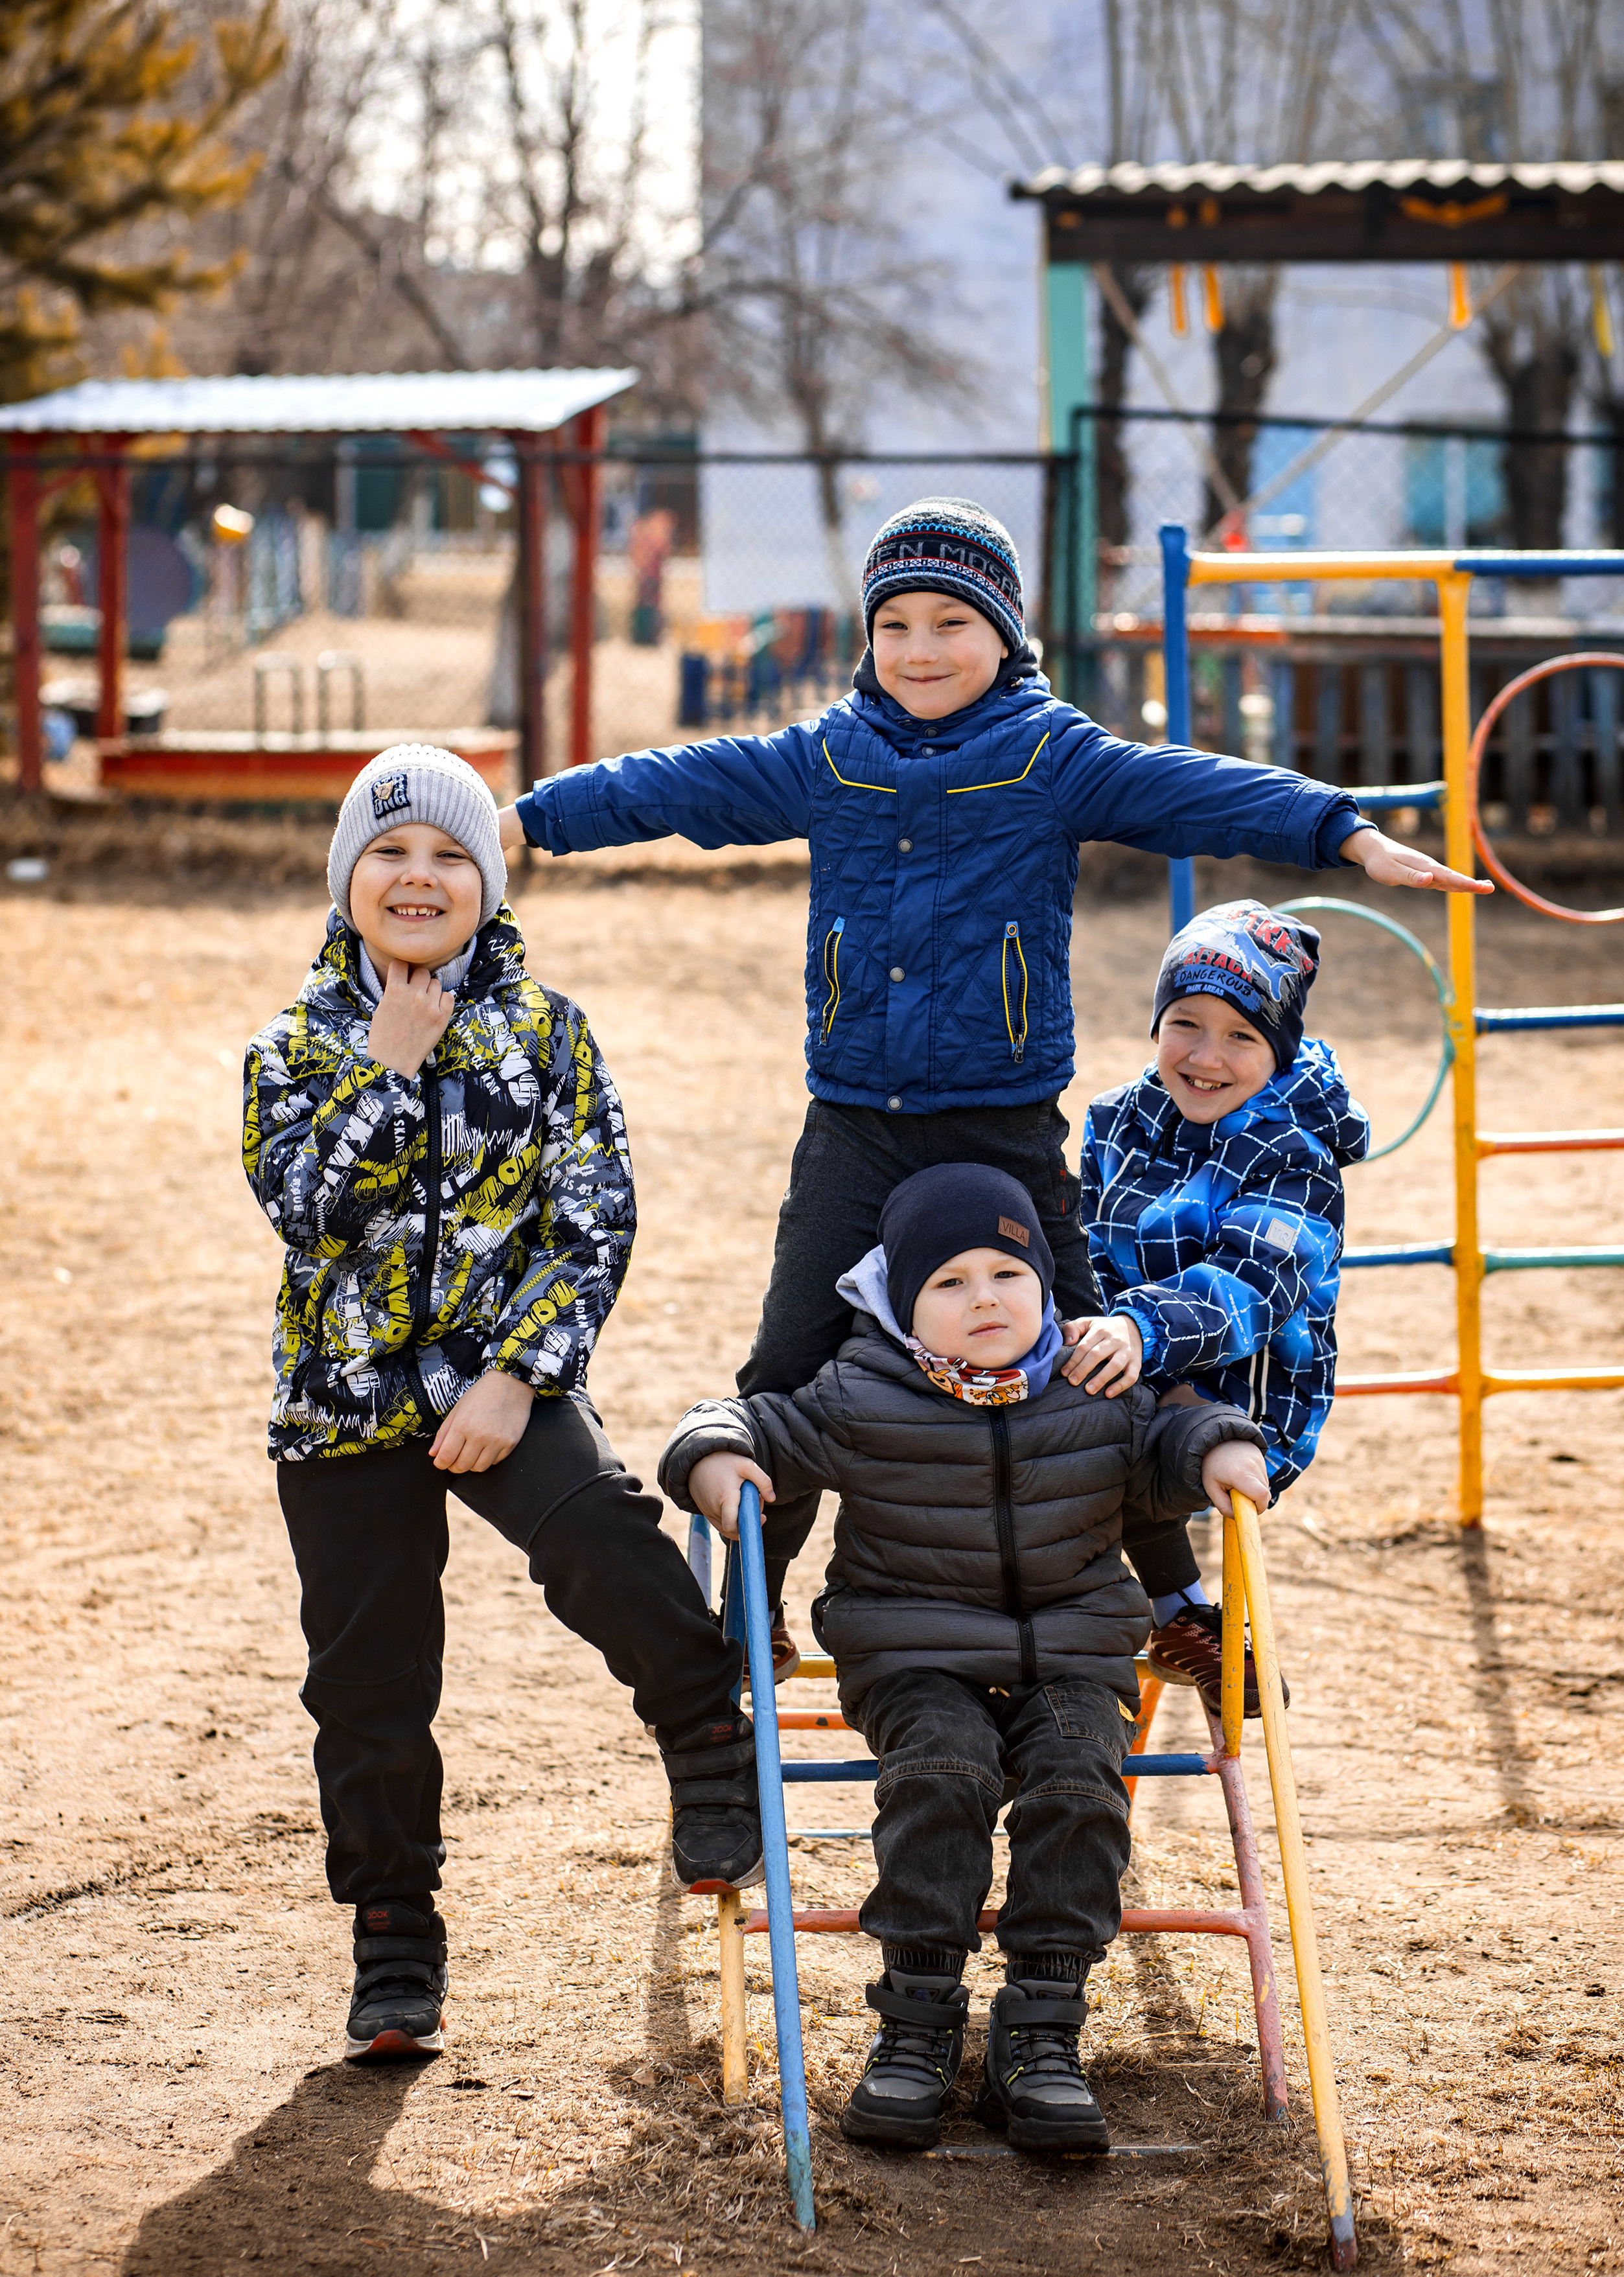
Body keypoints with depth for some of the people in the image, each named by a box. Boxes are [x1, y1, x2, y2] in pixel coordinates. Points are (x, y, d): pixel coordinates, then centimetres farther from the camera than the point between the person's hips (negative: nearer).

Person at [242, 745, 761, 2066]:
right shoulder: (298, 1046, 2)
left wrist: (517, 1377, -13)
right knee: (369, 1691, 5)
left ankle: (713, 1748, -10)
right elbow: (303, 1205, -14)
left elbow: (596, 1219, -4)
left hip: (506, 1376, -2)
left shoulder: (544, 1031, 0)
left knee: (601, 1535, -31)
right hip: (347, 1403, 2)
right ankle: (396, 1950, 19)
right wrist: (390, 1068, -16)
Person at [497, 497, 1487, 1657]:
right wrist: (526, 820, 10)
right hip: (853, 1134, 2)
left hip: (1006, 1132, -2)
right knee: (788, 1376, 0)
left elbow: (1197, 792, -13)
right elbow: (673, 787, 11)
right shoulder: (821, 762, 6)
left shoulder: (1056, 758, -3)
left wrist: (1351, 834, -24)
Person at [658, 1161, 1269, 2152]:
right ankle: (917, 2028, -23)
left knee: (1078, 1781, -26)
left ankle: (1041, 2037, -22)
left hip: (1071, 1655, 2)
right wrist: (715, 1456, -19)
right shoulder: (864, 1402, -3)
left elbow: (1157, 1450, 20)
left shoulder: (1093, 1394, 4)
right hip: (917, 1660, -2)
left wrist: (1218, 1447, -2)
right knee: (941, 1773, -31)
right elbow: (762, 1424, 3)